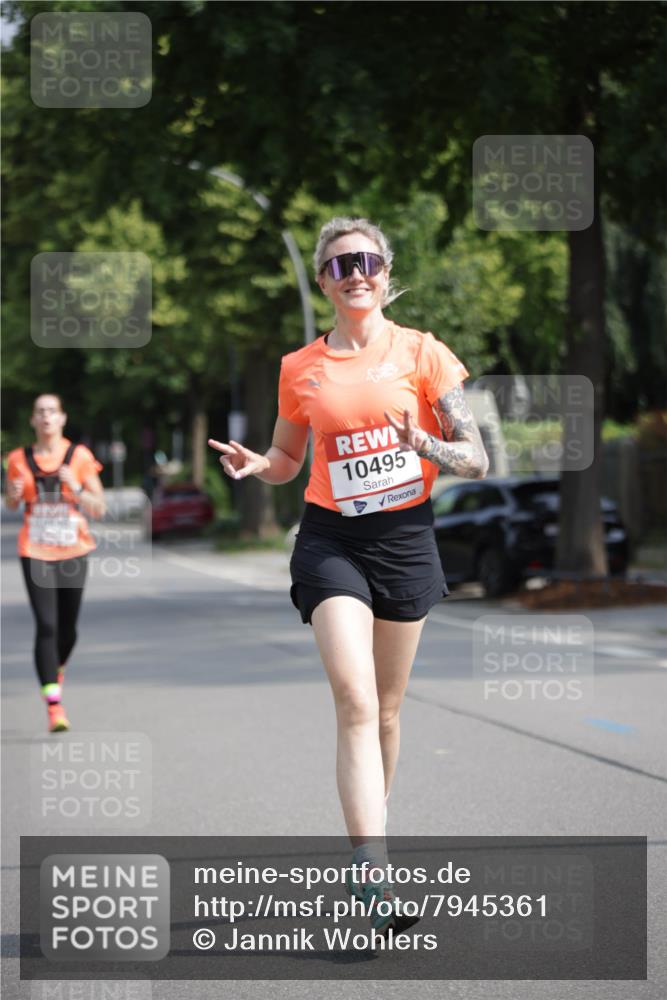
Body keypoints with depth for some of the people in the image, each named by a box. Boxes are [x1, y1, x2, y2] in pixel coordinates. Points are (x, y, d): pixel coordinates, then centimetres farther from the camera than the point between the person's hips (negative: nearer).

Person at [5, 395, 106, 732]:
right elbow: (10, 504, 16)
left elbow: (99, 509, -1)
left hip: (72, 551, 1)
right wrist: (14, 494, -7)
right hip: (35, 552, -1)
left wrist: (76, 488, -18)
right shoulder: (19, 459, 1)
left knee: (68, 626, 12)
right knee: (46, 625, -13)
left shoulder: (80, 456, -2)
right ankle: (54, 705, -16)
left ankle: (58, 668, 46)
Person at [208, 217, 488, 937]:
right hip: (330, 540, -1)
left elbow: (477, 460, -2)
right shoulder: (300, 369, 5)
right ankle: (373, 881, -23)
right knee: (356, 704, -16)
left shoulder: (421, 352, 0)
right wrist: (251, 465, -4)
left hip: (405, 539, 1)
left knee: (384, 711, 11)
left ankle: (368, 839, 32)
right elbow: (288, 460, 18)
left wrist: (427, 446, -22)